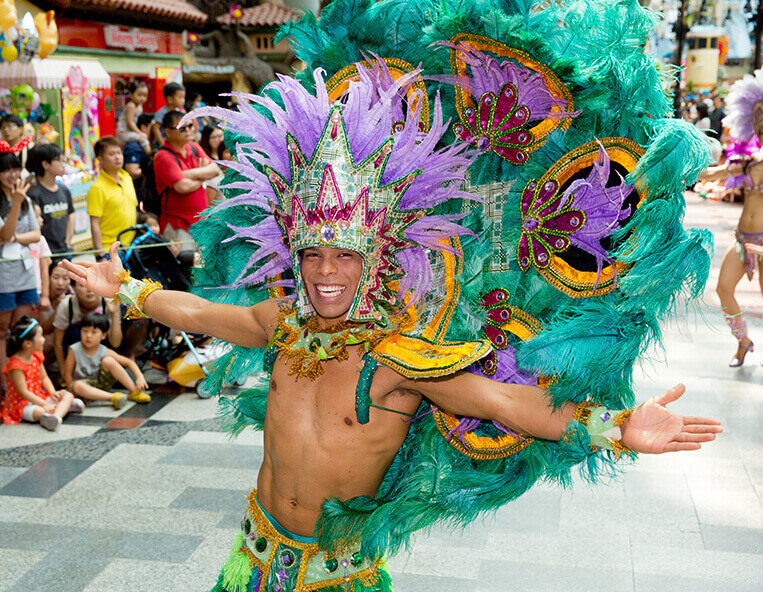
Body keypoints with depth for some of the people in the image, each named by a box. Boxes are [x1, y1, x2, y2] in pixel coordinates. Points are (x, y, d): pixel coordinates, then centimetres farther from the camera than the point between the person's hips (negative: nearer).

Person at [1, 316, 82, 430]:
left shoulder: (36, 356, 6)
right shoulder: (16, 365, -21)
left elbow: (44, 377, 12)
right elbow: (23, 392, -24)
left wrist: (52, 392, -8)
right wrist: (45, 404, -29)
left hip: (38, 397, 9)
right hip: (22, 403, -9)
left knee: (67, 395, -10)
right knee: (40, 412, -40)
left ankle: (56, 416, -34)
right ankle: (64, 407, -21)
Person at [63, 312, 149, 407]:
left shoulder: (105, 352, -12)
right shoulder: (74, 351, -15)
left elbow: (129, 363, -9)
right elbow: (67, 374, -9)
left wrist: (140, 377, -23)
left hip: (101, 384, 2)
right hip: (85, 385, -1)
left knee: (108, 361, -24)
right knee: (78, 385, -37)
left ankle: (134, 391, -21)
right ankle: (112, 397, -40)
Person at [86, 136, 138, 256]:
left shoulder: (127, 178, 10)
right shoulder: (98, 188, -11)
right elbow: (94, 224, -13)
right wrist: (100, 253, -17)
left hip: (131, 246, 6)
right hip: (109, 250, -6)